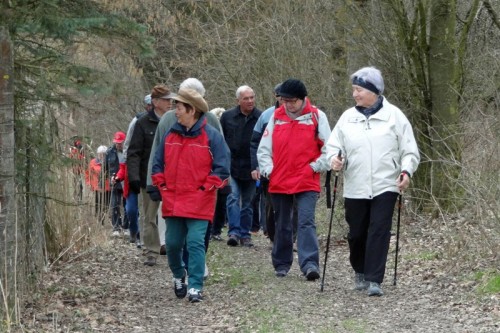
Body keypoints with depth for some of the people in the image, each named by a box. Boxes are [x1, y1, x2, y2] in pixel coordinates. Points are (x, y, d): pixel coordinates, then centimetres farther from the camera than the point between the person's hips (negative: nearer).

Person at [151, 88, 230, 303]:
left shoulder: (211, 136, -5)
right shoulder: (170, 135, 10)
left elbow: (221, 168, -6)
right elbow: (158, 164, 18)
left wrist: (204, 188, -9)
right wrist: (162, 186, 7)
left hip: (199, 203, -5)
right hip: (172, 202, 5)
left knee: (195, 243, -10)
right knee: (173, 243, 9)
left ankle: (195, 287, -9)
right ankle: (178, 276, 32)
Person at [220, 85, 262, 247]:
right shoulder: (227, 117, 1)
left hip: (251, 168, 1)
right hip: (231, 167, -1)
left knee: (247, 203, 9)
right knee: (233, 198, -13)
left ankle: (245, 235, 17)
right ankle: (234, 232, -14)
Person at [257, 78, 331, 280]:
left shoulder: (316, 117, -2)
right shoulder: (276, 117, 7)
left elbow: (329, 148, 1)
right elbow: (264, 148, 11)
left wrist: (315, 167, -6)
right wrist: (268, 170, 0)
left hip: (307, 183, -4)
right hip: (279, 182, 4)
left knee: (306, 222, -15)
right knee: (282, 226, 13)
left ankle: (310, 264, -21)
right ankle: (281, 264, 25)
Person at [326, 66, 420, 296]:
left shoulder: (394, 115, 0)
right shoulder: (348, 117, 7)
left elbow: (409, 150, 2)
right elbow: (333, 145, 10)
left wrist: (406, 171, -14)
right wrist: (334, 158, -12)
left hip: (385, 186, -3)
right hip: (355, 188, 3)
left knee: (379, 231, -11)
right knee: (357, 233, 8)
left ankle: (373, 280, -10)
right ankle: (360, 272, 32)